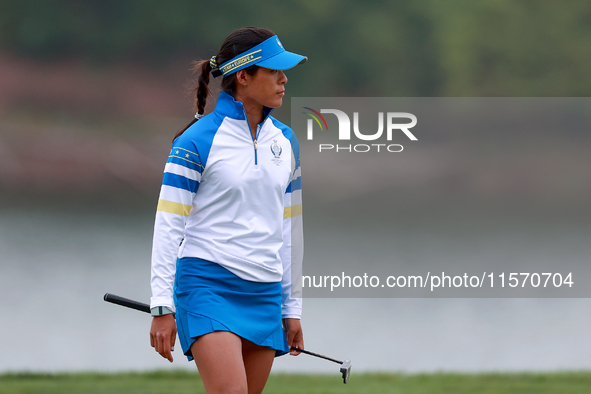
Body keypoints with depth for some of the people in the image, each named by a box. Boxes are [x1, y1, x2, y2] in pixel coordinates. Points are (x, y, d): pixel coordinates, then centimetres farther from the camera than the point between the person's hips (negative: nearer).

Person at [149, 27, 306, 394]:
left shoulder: (285, 141, 12)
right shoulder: (198, 140, -6)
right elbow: (168, 223, -6)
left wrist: (292, 307, 19)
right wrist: (163, 306, -11)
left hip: (265, 294, 6)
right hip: (208, 284, -6)